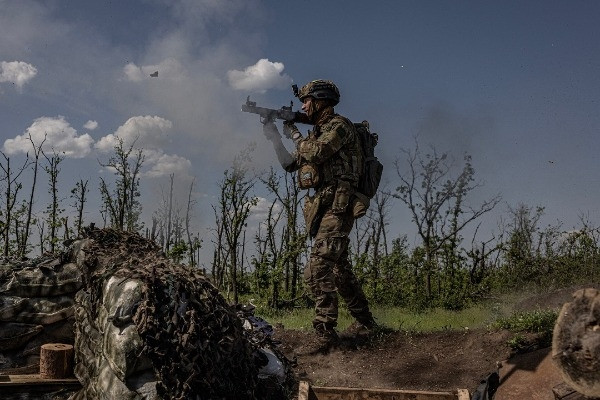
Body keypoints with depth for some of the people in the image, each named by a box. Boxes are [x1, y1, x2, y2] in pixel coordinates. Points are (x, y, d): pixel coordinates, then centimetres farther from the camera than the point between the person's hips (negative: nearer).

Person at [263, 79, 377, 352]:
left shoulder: (339, 126, -5)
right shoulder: (317, 132, 22)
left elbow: (316, 152, -21)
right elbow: (290, 164, 23)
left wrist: (293, 133, -3)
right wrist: (274, 136, 14)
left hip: (335, 207, -10)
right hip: (319, 208, 10)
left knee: (318, 271, -18)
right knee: (339, 268, 16)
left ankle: (325, 332, -18)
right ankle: (364, 321, 28)